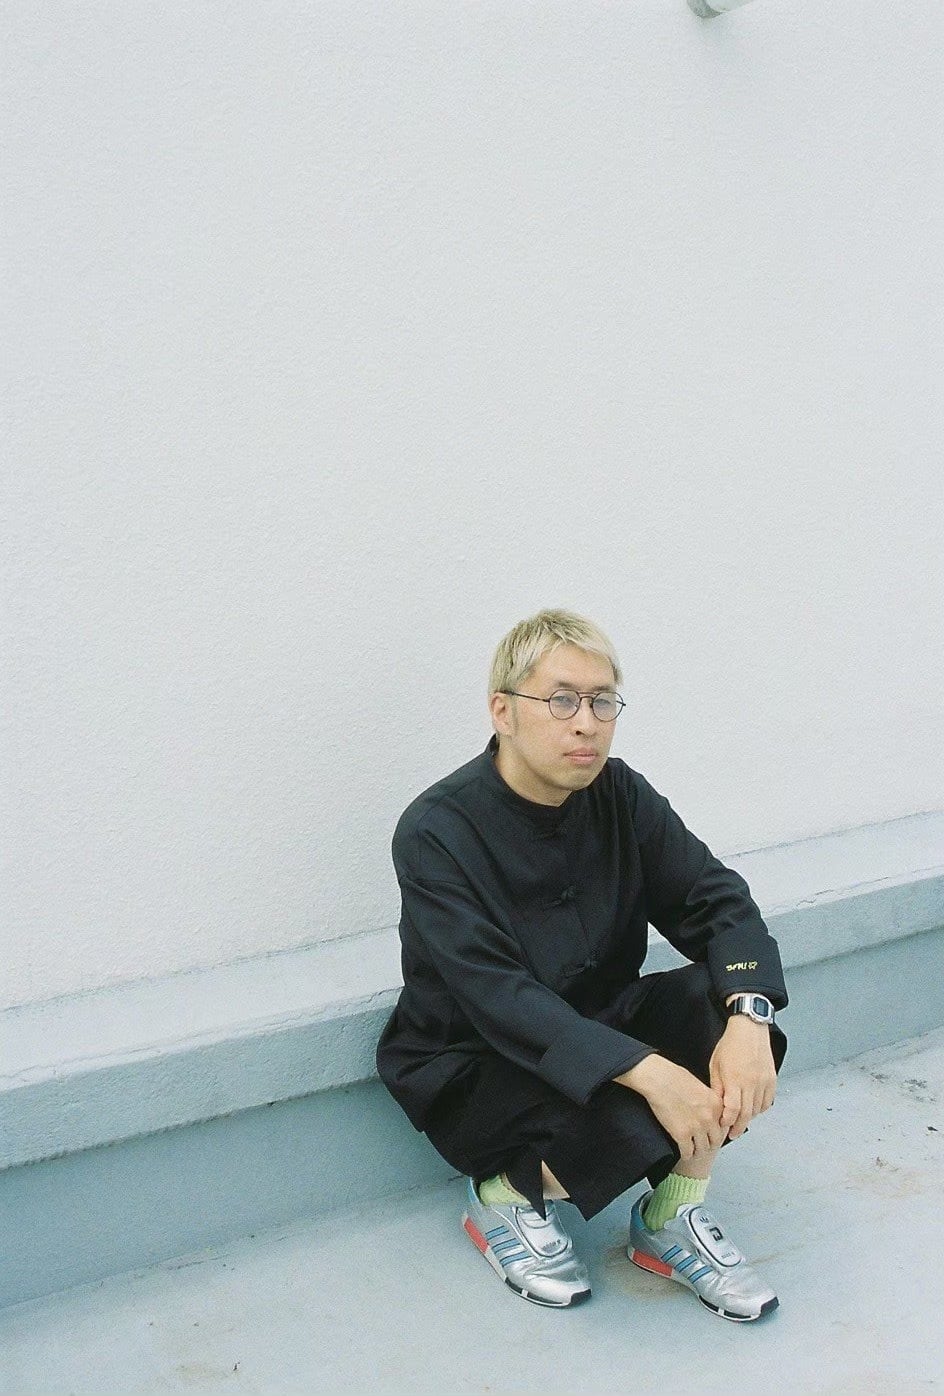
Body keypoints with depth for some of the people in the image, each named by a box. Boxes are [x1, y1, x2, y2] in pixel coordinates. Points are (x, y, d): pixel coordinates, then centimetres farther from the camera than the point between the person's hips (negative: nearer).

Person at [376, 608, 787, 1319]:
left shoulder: (620, 795, -5)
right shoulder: (436, 833, -22)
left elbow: (716, 899, -11)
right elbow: (498, 999, -30)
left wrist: (748, 1019, -31)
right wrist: (648, 1071, -39)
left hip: (599, 1024, 6)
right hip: (471, 1067, -5)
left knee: (732, 996, -19)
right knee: (631, 1125, -31)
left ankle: (672, 1216, -2)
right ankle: (506, 1194, 2)